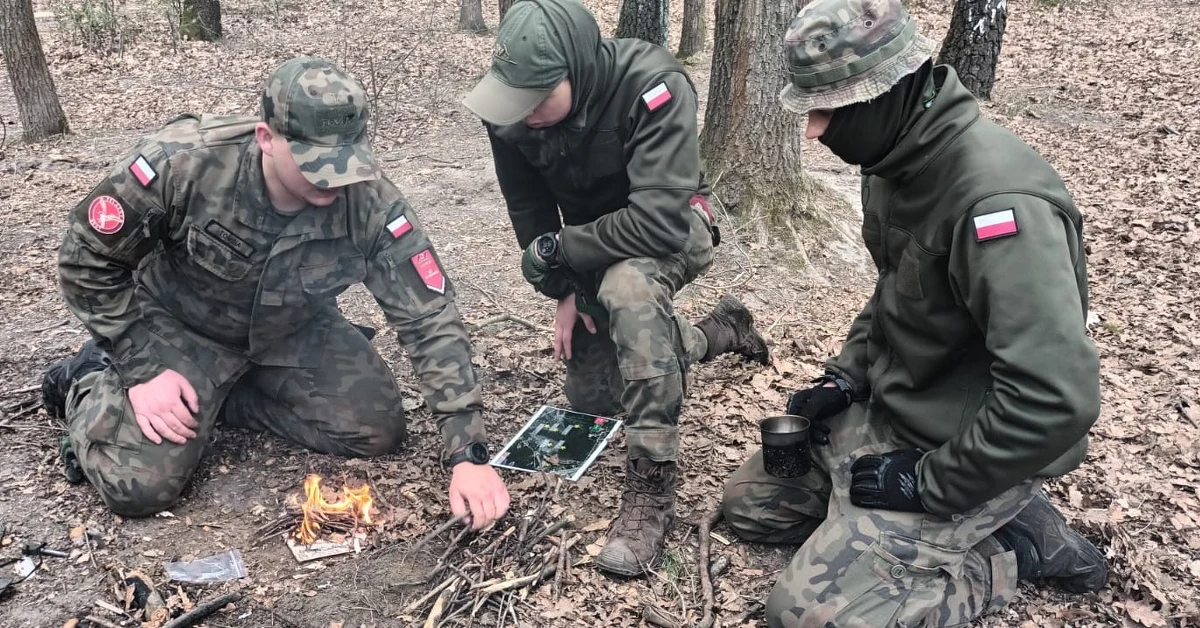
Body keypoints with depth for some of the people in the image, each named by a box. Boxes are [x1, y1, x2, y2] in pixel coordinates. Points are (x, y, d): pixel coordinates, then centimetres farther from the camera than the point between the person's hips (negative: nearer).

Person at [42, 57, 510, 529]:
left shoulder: (370, 201, -29)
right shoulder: (182, 161, -32)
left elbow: (430, 318, -25)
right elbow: (87, 257, -15)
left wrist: (469, 452, -30)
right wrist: (142, 368, -20)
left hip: (294, 331, 3)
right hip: (181, 326, -2)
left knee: (378, 432, -6)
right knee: (140, 485, -15)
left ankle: (222, 397, 10)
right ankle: (89, 385, 18)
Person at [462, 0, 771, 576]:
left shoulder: (652, 86, -35)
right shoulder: (512, 108, -20)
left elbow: (660, 221, -41)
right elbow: (528, 208, -5)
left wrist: (555, 251, -30)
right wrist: (563, 291, -11)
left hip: (669, 231, -6)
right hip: (592, 244, 7)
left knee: (628, 286, -42)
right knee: (590, 399, 15)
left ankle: (652, 487, -30)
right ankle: (722, 330, 37)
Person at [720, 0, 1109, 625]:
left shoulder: (996, 195, -30)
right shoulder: (893, 161, 0)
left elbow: (1057, 398, -34)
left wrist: (930, 483, -23)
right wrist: (847, 374, 4)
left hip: (962, 451, -9)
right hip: (886, 409, 9)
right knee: (749, 502, 12)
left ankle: (1014, 549, 3)